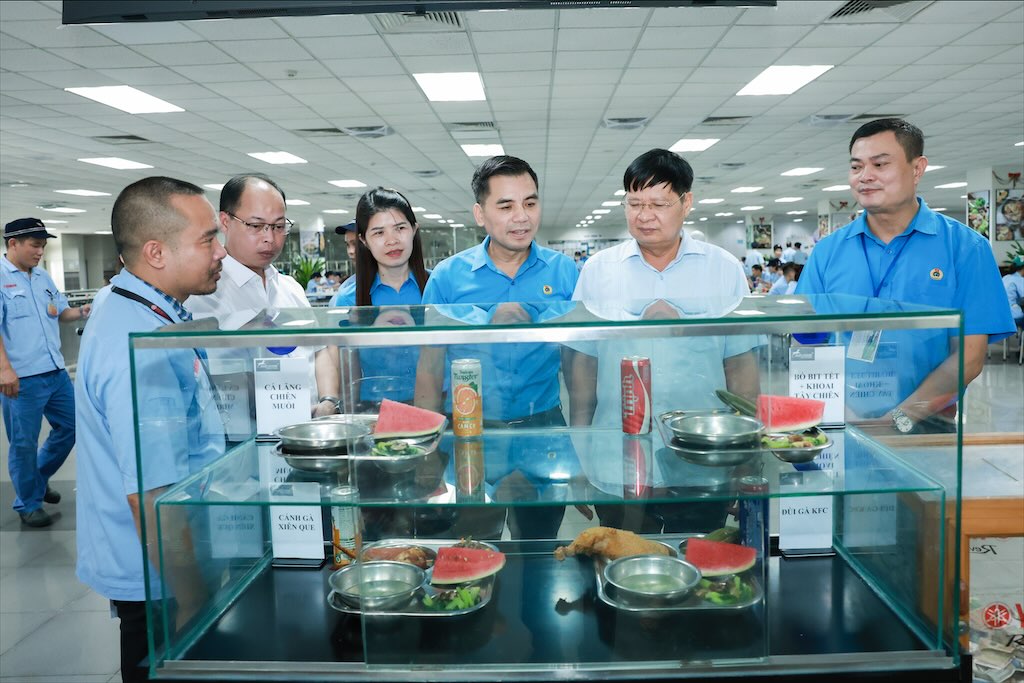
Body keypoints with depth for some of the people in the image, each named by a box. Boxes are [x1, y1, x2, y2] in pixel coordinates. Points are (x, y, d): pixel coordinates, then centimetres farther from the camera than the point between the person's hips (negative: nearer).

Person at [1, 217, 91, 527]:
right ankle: (28, 504, 21)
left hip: (55, 372, 7)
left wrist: (82, 312, -2)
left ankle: (39, 479, 37)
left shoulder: (43, 277, 13)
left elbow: (60, 312, 20)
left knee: (69, 426, 16)